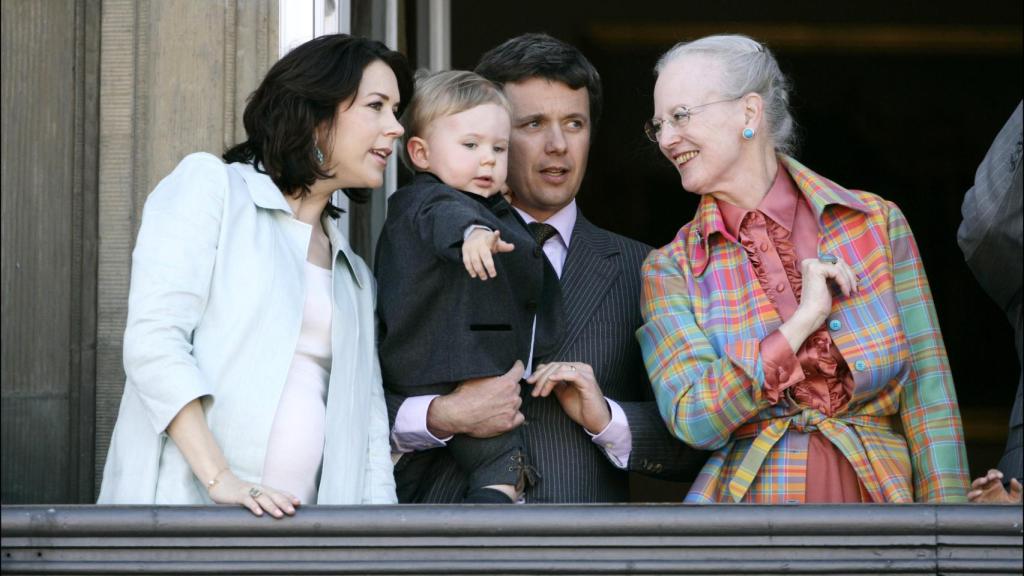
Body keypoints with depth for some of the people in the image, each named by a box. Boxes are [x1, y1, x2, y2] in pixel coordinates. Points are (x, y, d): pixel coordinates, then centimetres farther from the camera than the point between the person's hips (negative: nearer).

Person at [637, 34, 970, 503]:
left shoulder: (877, 223, 3)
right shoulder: (670, 270, 3)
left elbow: (928, 394, 1)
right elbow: (693, 423, -9)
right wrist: (801, 322, -13)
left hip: (878, 495, 0)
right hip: (747, 497, 0)